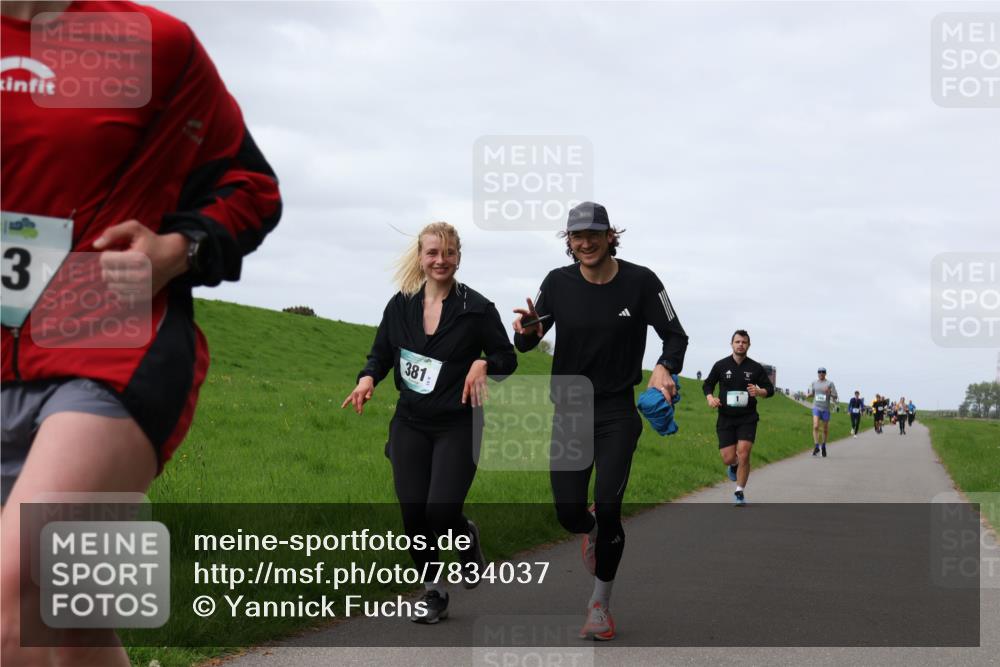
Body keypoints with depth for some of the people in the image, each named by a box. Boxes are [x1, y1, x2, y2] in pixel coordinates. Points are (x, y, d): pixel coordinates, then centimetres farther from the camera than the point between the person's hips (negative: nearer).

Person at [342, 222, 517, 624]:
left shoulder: (476, 308, -6)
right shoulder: (400, 306, 3)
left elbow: (508, 358, 1)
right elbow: (381, 353, 15)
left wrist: (484, 363, -21)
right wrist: (368, 377, -6)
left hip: (457, 426, -3)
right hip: (410, 425, 3)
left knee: (441, 512, -13)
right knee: (413, 513, 2)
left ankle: (467, 535, 25)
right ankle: (433, 593, 22)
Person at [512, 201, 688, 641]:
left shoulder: (640, 281, -8)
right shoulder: (559, 282, -4)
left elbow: (675, 335, -2)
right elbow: (526, 344, 1)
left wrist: (665, 368, -23)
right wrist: (526, 330, -23)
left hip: (618, 412, -2)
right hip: (569, 411, 2)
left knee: (608, 509, -9)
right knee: (569, 514, -2)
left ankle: (600, 604, 12)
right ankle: (592, 531, 39)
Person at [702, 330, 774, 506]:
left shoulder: (755, 368, 1)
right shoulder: (721, 365, 2)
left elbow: (770, 389, 8)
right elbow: (707, 385, 12)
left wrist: (759, 391, -15)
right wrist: (710, 398, -9)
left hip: (747, 419, -1)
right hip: (725, 419, 1)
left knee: (743, 454, -14)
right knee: (728, 458, -4)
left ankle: (740, 492, 1)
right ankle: (734, 466, 35)